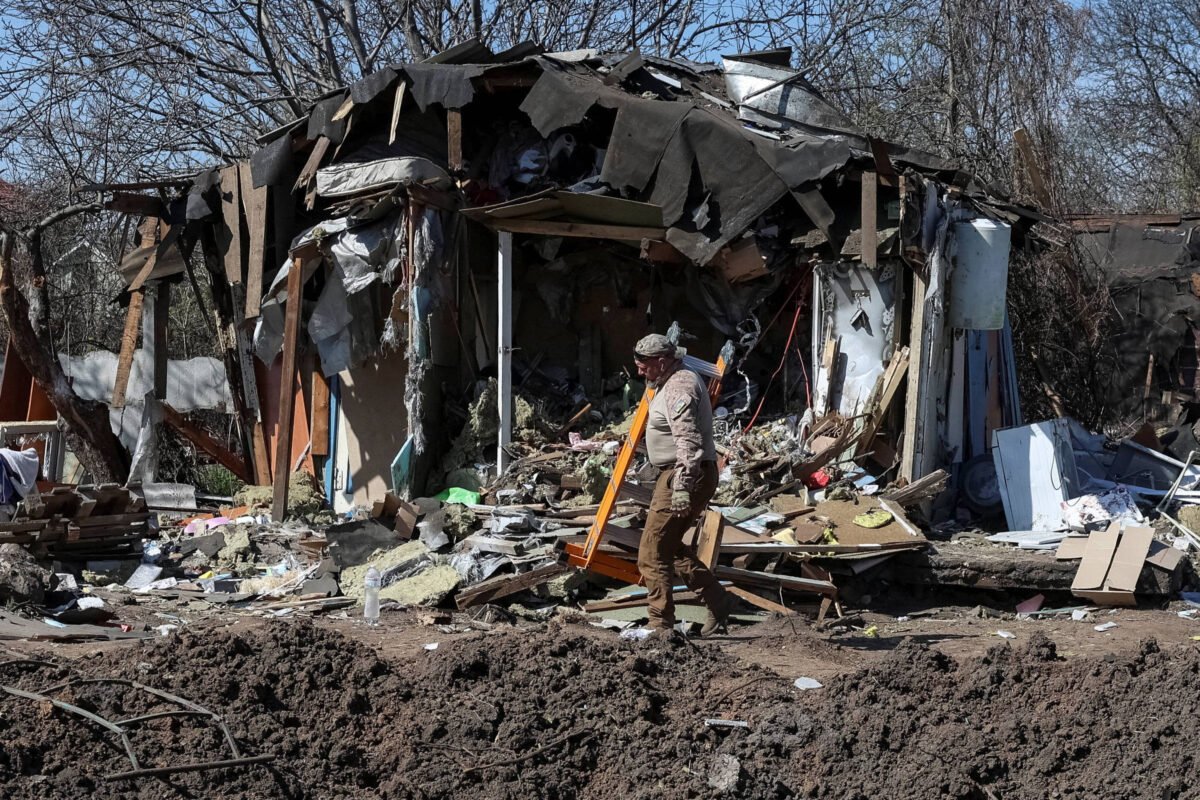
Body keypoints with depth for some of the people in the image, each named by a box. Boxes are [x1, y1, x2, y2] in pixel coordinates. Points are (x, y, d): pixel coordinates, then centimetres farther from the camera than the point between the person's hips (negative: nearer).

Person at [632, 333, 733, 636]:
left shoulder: (679, 387, -18)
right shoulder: (681, 379, 17)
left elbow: (688, 441, -28)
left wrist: (682, 486, -32)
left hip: (683, 475, -11)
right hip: (691, 475, 11)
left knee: (652, 555, -7)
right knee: (671, 547, 20)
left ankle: (662, 627, -5)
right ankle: (718, 601, 21)